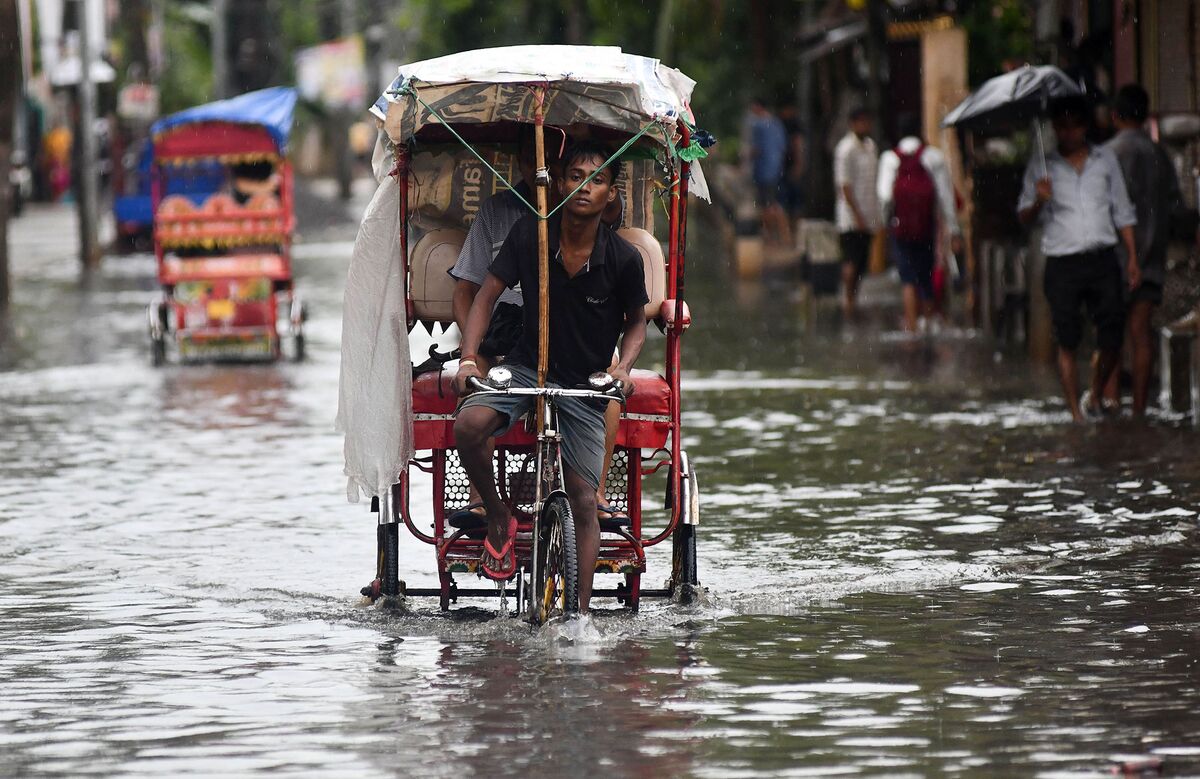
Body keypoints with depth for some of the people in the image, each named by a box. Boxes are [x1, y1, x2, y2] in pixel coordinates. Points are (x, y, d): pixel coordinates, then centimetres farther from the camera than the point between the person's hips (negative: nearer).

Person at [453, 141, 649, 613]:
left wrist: (623, 366, -16)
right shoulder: (530, 234, -11)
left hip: (587, 386, 0)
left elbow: (636, 324, 4)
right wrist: (469, 357, -18)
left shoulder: (623, 259, -12)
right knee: (468, 426, -29)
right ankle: (499, 519, -6)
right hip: (526, 367, 0)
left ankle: (581, 614, 4)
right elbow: (487, 295, -5)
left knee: (583, 502, -4)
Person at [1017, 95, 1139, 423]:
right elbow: (1024, 217, 8)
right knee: (1067, 343, -2)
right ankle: (1076, 414, 2)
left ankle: (1095, 396, 20)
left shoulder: (1105, 159, 11)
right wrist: (1039, 201, -14)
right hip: (1062, 264, -1)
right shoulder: (1040, 166, 7)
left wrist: (1132, 257, 8)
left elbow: (1122, 211, 14)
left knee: (1112, 337, -3)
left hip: (1103, 260, 1)